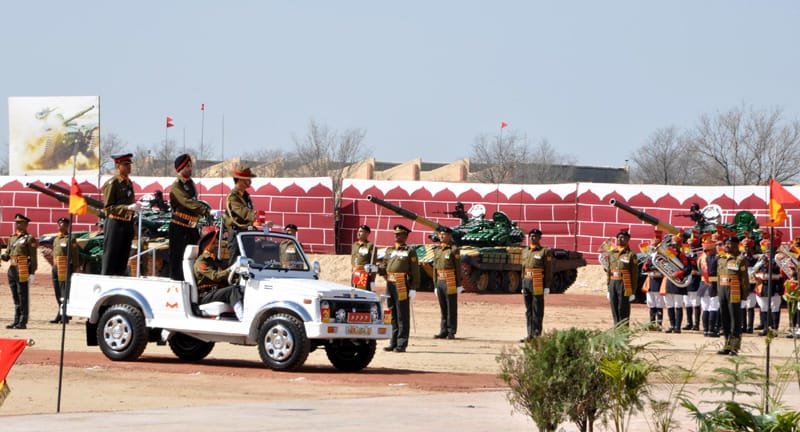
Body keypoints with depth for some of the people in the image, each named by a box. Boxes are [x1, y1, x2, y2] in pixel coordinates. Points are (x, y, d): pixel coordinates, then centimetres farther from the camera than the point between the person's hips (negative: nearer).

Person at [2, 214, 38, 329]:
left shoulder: (29, 239, -4)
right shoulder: (12, 239, 17)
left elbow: (33, 258, -8)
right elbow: (7, 255, 17)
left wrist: (32, 273, -14)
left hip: (23, 271, -7)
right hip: (12, 270, 7)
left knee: (23, 297, -5)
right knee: (15, 297, 11)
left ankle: (23, 322, -3)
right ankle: (16, 321, 16)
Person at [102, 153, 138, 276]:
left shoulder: (128, 183, 13)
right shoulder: (112, 183, -10)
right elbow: (107, 207, -15)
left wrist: (135, 206, 9)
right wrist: (128, 207, -22)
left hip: (127, 224, 8)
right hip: (115, 224, -8)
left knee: (123, 261, 10)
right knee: (110, 261, -6)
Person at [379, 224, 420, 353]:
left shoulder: (409, 252, -2)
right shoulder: (389, 250, 16)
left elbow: (415, 271, -6)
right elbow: (384, 267, 21)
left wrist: (413, 288, -11)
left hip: (402, 286, -6)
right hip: (390, 284, 6)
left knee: (402, 316, -3)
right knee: (392, 315, 10)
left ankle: (401, 344, 0)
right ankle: (393, 343, 16)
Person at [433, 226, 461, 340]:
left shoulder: (454, 249, -6)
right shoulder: (437, 250, 13)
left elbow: (458, 268, -7)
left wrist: (459, 285, -10)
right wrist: (435, 285, 14)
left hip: (450, 283, -6)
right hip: (440, 282, 6)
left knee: (451, 308, -2)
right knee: (443, 308, 9)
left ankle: (451, 332, 1)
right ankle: (443, 331, 13)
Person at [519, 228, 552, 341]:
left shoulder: (545, 252, -4)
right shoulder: (525, 251, 14)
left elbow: (548, 270, -6)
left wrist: (547, 286, -11)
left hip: (538, 284, -6)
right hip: (527, 282, 6)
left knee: (537, 311, -3)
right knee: (528, 310, 9)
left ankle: (537, 335, 1)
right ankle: (530, 335, 13)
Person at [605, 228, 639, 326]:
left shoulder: (631, 254, -2)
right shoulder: (611, 253, 14)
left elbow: (635, 274, -4)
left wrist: (632, 291, -8)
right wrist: (608, 288, 13)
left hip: (624, 285, -5)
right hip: (613, 284, 5)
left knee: (623, 309, -4)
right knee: (614, 309, 6)